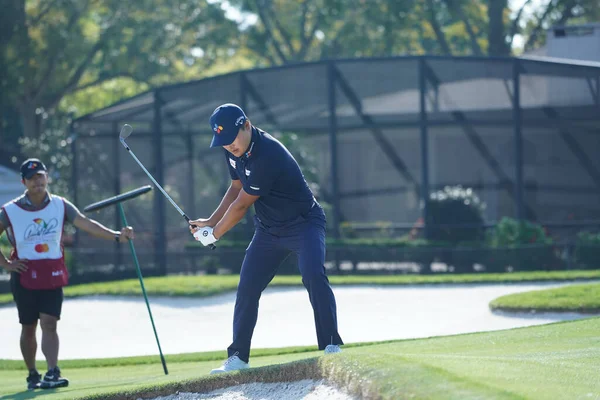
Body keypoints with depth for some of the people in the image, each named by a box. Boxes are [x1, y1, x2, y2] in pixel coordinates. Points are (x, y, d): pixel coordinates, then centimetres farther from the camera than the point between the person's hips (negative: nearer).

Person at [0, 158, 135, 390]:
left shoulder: (60, 206, 2)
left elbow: (86, 224, -5)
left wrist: (116, 236, -17)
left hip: (53, 275, 1)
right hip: (25, 275, -1)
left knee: (49, 323, -11)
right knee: (28, 328, 7)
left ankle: (52, 373, -21)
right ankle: (32, 375, 20)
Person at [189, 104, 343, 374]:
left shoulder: (267, 154, -33)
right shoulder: (235, 150, -5)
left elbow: (241, 206, -24)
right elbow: (236, 188, 12)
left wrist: (214, 234, -11)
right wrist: (210, 222, 3)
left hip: (304, 224, -8)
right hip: (268, 230, 8)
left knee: (313, 275, -29)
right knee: (247, 288, 3)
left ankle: (331, 346, -26)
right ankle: (237, 357, 12)